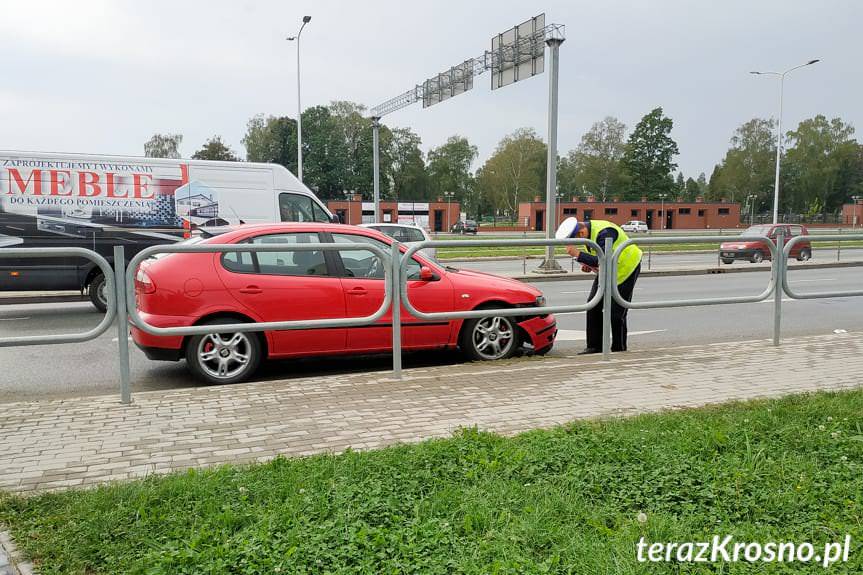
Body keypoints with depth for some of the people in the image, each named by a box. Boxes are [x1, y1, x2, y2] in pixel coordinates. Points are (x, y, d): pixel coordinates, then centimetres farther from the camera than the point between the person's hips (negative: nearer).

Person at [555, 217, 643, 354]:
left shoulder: (605, 233, -33)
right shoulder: (587, 230, -4)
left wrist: (578, 254, -40)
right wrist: (589, 265, -7)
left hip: (626, 268, -9)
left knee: (616, 311, -7)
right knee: (593, 305, 2)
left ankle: (619, 349, 8)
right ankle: (594, 346, 8)